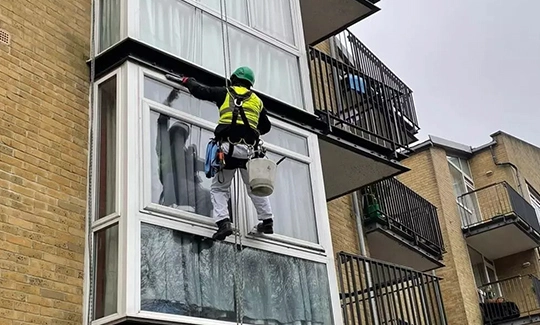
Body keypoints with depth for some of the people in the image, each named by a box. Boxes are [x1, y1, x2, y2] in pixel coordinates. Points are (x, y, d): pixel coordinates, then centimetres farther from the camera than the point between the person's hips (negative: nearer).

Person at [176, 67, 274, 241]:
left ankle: (223, 221, -12)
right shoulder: (257, 100, 21)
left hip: (228, 147, -2)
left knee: (219, 188, 6)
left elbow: (200, 90, 16)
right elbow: (266, 126, 30)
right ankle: (267, 221, 20)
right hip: (249, 149, 3)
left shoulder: (224, 93, 13)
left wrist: (187, 81, 35)